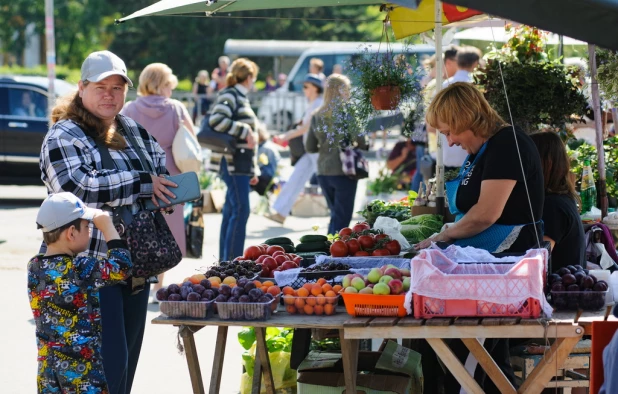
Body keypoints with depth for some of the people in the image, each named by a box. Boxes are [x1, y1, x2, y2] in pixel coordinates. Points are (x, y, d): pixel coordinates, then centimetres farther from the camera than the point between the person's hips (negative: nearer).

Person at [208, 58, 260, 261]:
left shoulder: (240, 97, 21)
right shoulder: (229, 96, -8)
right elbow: (216, 120, -25)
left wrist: (253, 169, 24)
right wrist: (246, 131, -20)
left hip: (242, 164, 10)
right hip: (234, 163, -10)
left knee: (231, 211, 10)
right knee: (240, 210, -14)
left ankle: (225, 260, 13)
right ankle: (231, 261, -16)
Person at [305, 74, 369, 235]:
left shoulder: (317, 115, 7)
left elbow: (310, 147, 9)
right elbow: (361, 142, -14)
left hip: (323, 172, 6)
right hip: (343, 171, -6)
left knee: (335, 215, 18)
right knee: (342, 218, 1)